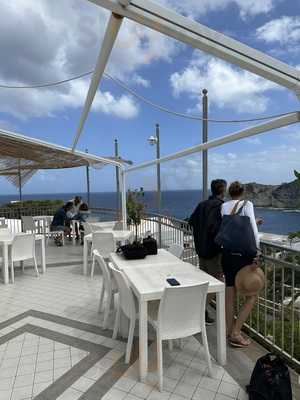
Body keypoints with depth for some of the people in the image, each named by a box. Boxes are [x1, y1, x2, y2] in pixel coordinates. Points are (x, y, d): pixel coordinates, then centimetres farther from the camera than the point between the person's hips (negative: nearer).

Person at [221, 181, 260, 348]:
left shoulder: (224, 206, 6)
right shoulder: (246, 204, -7)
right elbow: (253, 230, -17)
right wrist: (255, 255, -15)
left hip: (226, 253, 5)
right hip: (242, 254, -5)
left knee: (230, 293, 15)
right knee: (251, 295, 10)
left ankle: (229, 330, 28)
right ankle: (236, 333, 8)